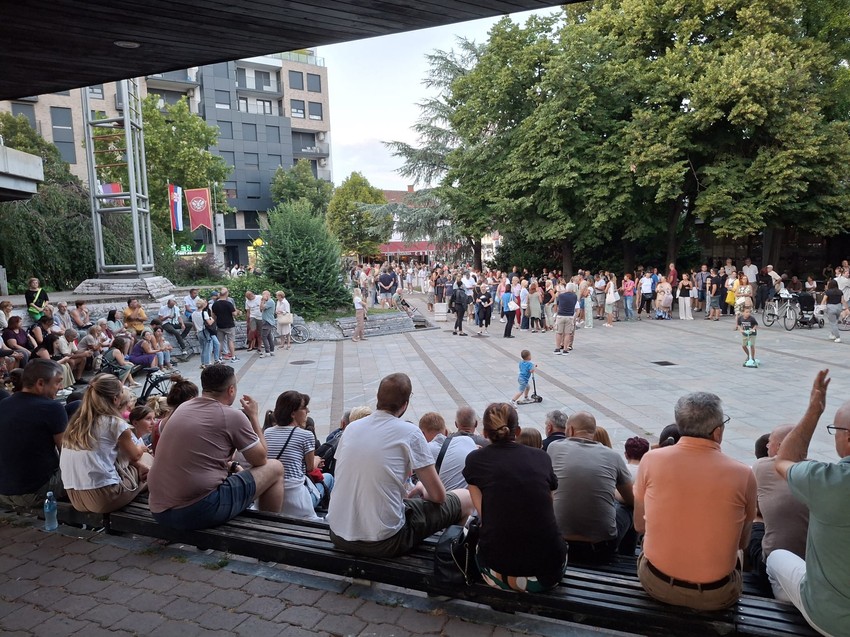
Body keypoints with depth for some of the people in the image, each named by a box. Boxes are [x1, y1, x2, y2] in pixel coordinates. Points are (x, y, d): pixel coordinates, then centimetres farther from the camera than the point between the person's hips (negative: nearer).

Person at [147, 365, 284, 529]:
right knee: (275, 469, 7)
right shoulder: (233, 416, -8)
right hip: (200, 511, -8)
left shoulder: (182, 408, 12)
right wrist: (253, 416, 13)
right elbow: (261, 459, 5)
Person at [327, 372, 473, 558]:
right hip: (383, 543, -6)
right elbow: (438, 495, -5)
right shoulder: (409, 432, -10)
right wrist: (422, 490, 18)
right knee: (466, 498, 11)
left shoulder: (351, 428, 5)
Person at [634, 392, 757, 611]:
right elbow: (742, 542, 2)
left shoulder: (651, 459, -11)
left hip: (656, 584, 1)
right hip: (716, 596, 0)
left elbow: (639, 525, 2)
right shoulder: (743, 475, -12)